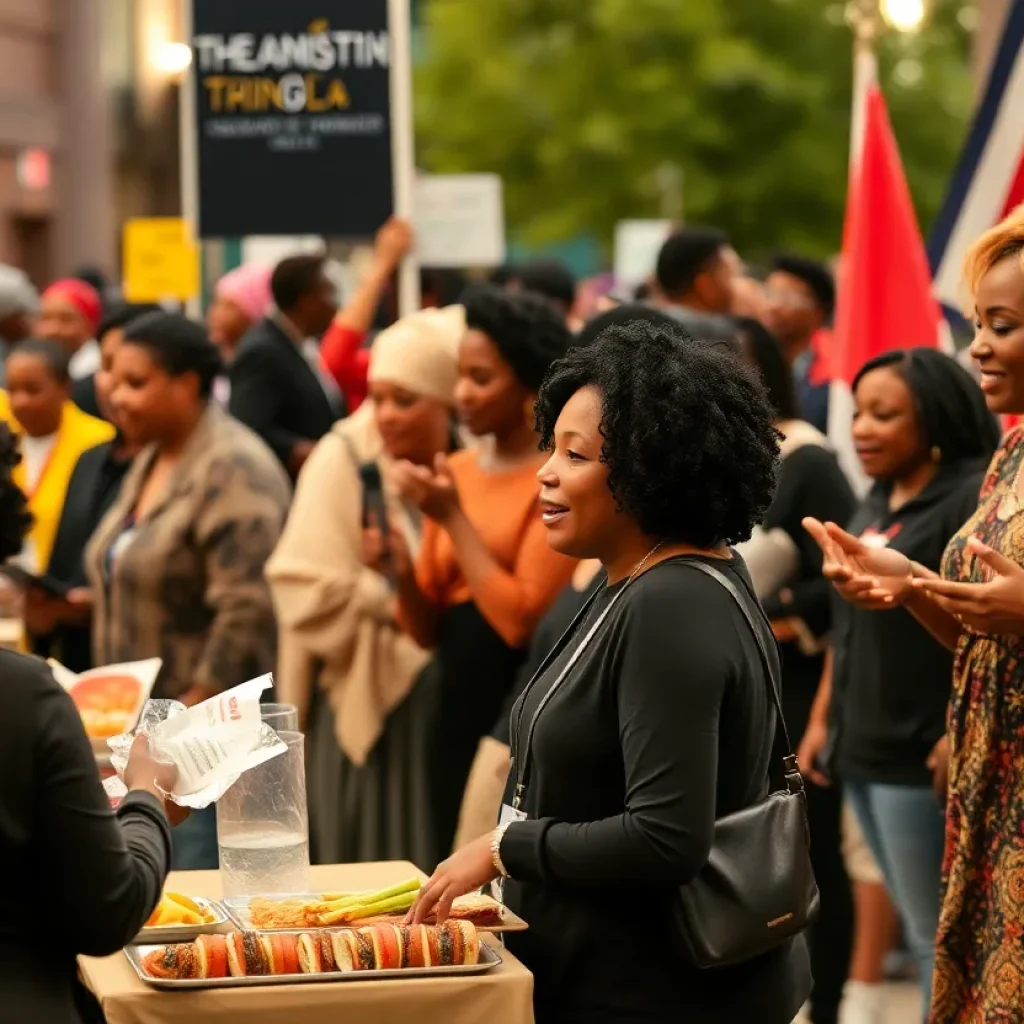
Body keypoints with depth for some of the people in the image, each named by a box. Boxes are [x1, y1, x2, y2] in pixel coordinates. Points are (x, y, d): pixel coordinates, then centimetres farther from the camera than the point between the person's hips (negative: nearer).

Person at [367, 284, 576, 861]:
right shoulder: (455, 471, 10)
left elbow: (524, 619, -18)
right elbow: (427, 630, 12)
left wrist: (453, 518, -14)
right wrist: (403, 571, -8)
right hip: (457, 709, 7)